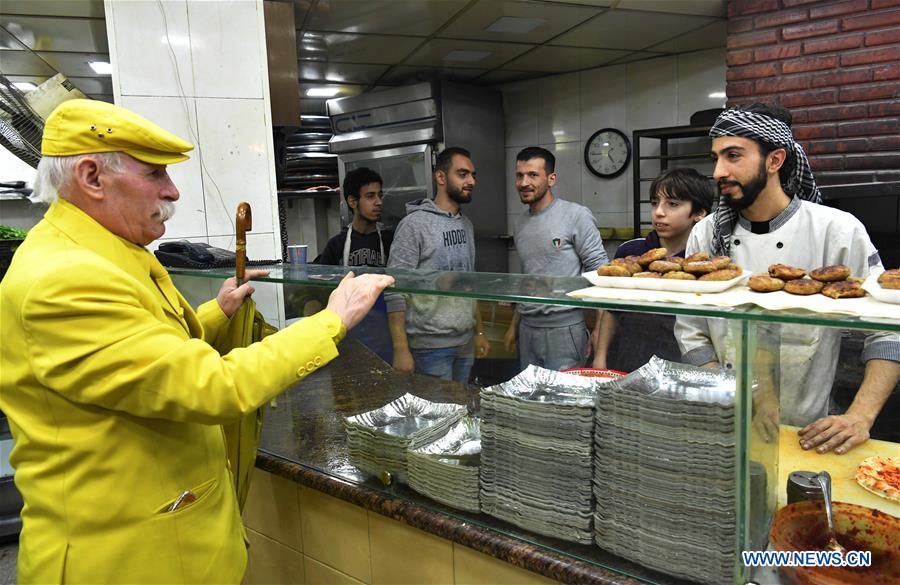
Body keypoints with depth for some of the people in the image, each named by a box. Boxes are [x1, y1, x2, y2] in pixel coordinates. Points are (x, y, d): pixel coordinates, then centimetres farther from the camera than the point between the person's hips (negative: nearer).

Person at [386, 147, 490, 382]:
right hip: (431, 346, -7)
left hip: (465, 343, 7)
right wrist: (401, 351, -19)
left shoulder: (466, 224, 11)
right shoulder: (415, 224, -12)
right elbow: (395, 290, -15)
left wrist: (479, 331, 15)